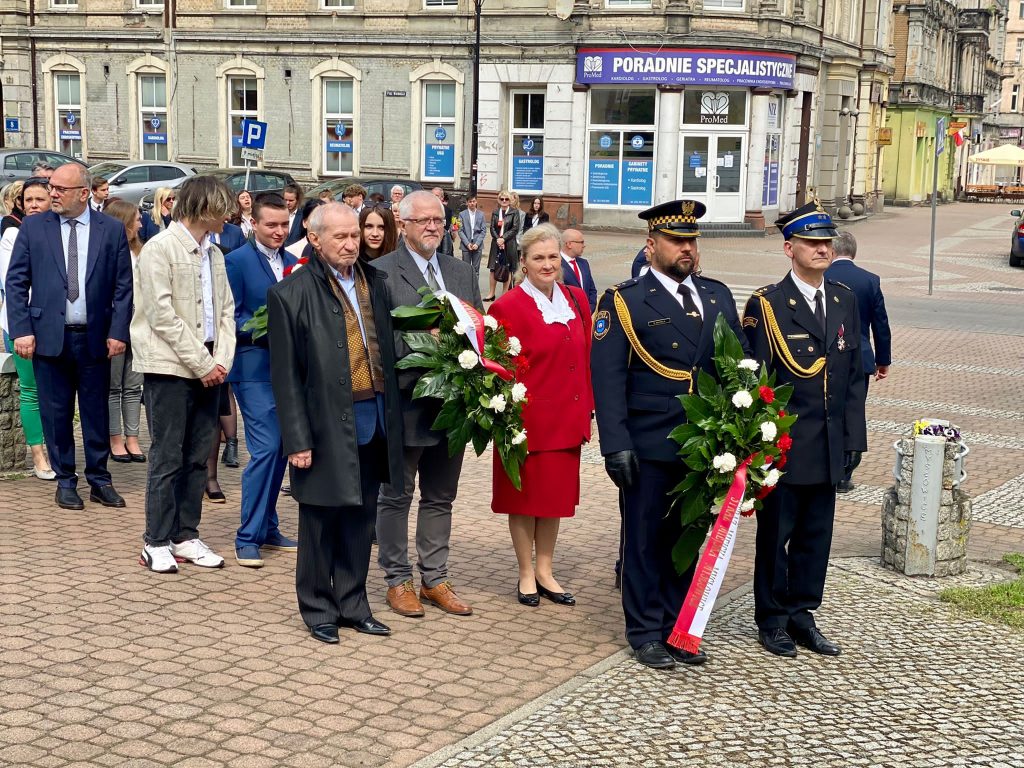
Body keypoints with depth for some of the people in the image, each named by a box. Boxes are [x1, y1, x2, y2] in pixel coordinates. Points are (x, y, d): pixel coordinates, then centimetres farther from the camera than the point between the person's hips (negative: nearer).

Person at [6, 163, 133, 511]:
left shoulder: (112, 230, 2)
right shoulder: (33, 227, 3)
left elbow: (123, 287, 3)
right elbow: (15, 282, 2)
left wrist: (118, 332, -4)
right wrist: (21, 331, -6)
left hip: (95, 338, 0)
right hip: (49, 336, 0)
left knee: (97, 411, 8)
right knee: (56, 413, 6)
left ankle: (99, 480, 19)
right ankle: (65, 482, 17)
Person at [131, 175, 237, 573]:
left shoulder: (214, 253, 14)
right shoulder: (160, 249, -8)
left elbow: (225, 311, 14)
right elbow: (162, 315, -13)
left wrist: (221, 360, -2)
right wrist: (201, 363, -14)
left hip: (207, 369, 7)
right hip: (170, 367, -7)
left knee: (198, 457, 8)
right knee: (167, 458, -3)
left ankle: (186, 536, 16)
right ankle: (157, 543, 5)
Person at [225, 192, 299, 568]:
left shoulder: (293, 263, 12)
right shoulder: (237, 261, -6)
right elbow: (232, 319, -10)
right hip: (256, 369, -6)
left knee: (279, 450, 12)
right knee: (265, 449, -11)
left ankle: (268, 528, 23)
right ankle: (248, 537, -3)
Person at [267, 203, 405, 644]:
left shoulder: (374, 283, 9)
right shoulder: (291, 294, -7)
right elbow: (285, 376, -8)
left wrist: (392, 417, 7)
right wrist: (297, 440, -12)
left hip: (373, 420, 5)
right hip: (327, 425, -5)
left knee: (360, 519, 14)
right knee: (321, 521, 7)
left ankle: (353, 604, 26)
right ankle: (318, 609, 20)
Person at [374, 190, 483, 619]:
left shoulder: (462, 273, 11)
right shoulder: (382, 272, -7)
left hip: (451, 403, 6)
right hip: (406, 402, -6)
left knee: (440, 498, 14)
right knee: (396, 496, 8)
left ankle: (434, 580, 24)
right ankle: (398, 580, 19)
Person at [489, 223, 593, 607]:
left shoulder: (576, 299, 6)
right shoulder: (508, 307, -12)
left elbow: (584, 359, 10)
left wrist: (586, 409, 7)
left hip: (566, 418, 6)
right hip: (528, 420, -5)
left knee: (556, 493, 14)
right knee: (526, 494, 7)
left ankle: (545, 571, 26)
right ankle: (526, 574, 21)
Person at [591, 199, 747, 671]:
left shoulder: (718, 297, 12)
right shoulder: (623, 303, -2)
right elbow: (608, 379, -7)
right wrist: (616, 445, -14)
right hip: (649, 449, -4)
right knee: (645, 539, 5)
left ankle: (676, 628, 23)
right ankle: (645, 633, 16)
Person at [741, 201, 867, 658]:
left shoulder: (844, 300, 9)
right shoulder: (766, 304, -9)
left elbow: (854, 375, 11)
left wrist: (853, 437, 7)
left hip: (829, 447, 5)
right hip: (782, 444, -5)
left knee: (816, 534, 13)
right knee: (775, 533, 7)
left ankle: (801, 614, 26)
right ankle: (772, 619, 20)